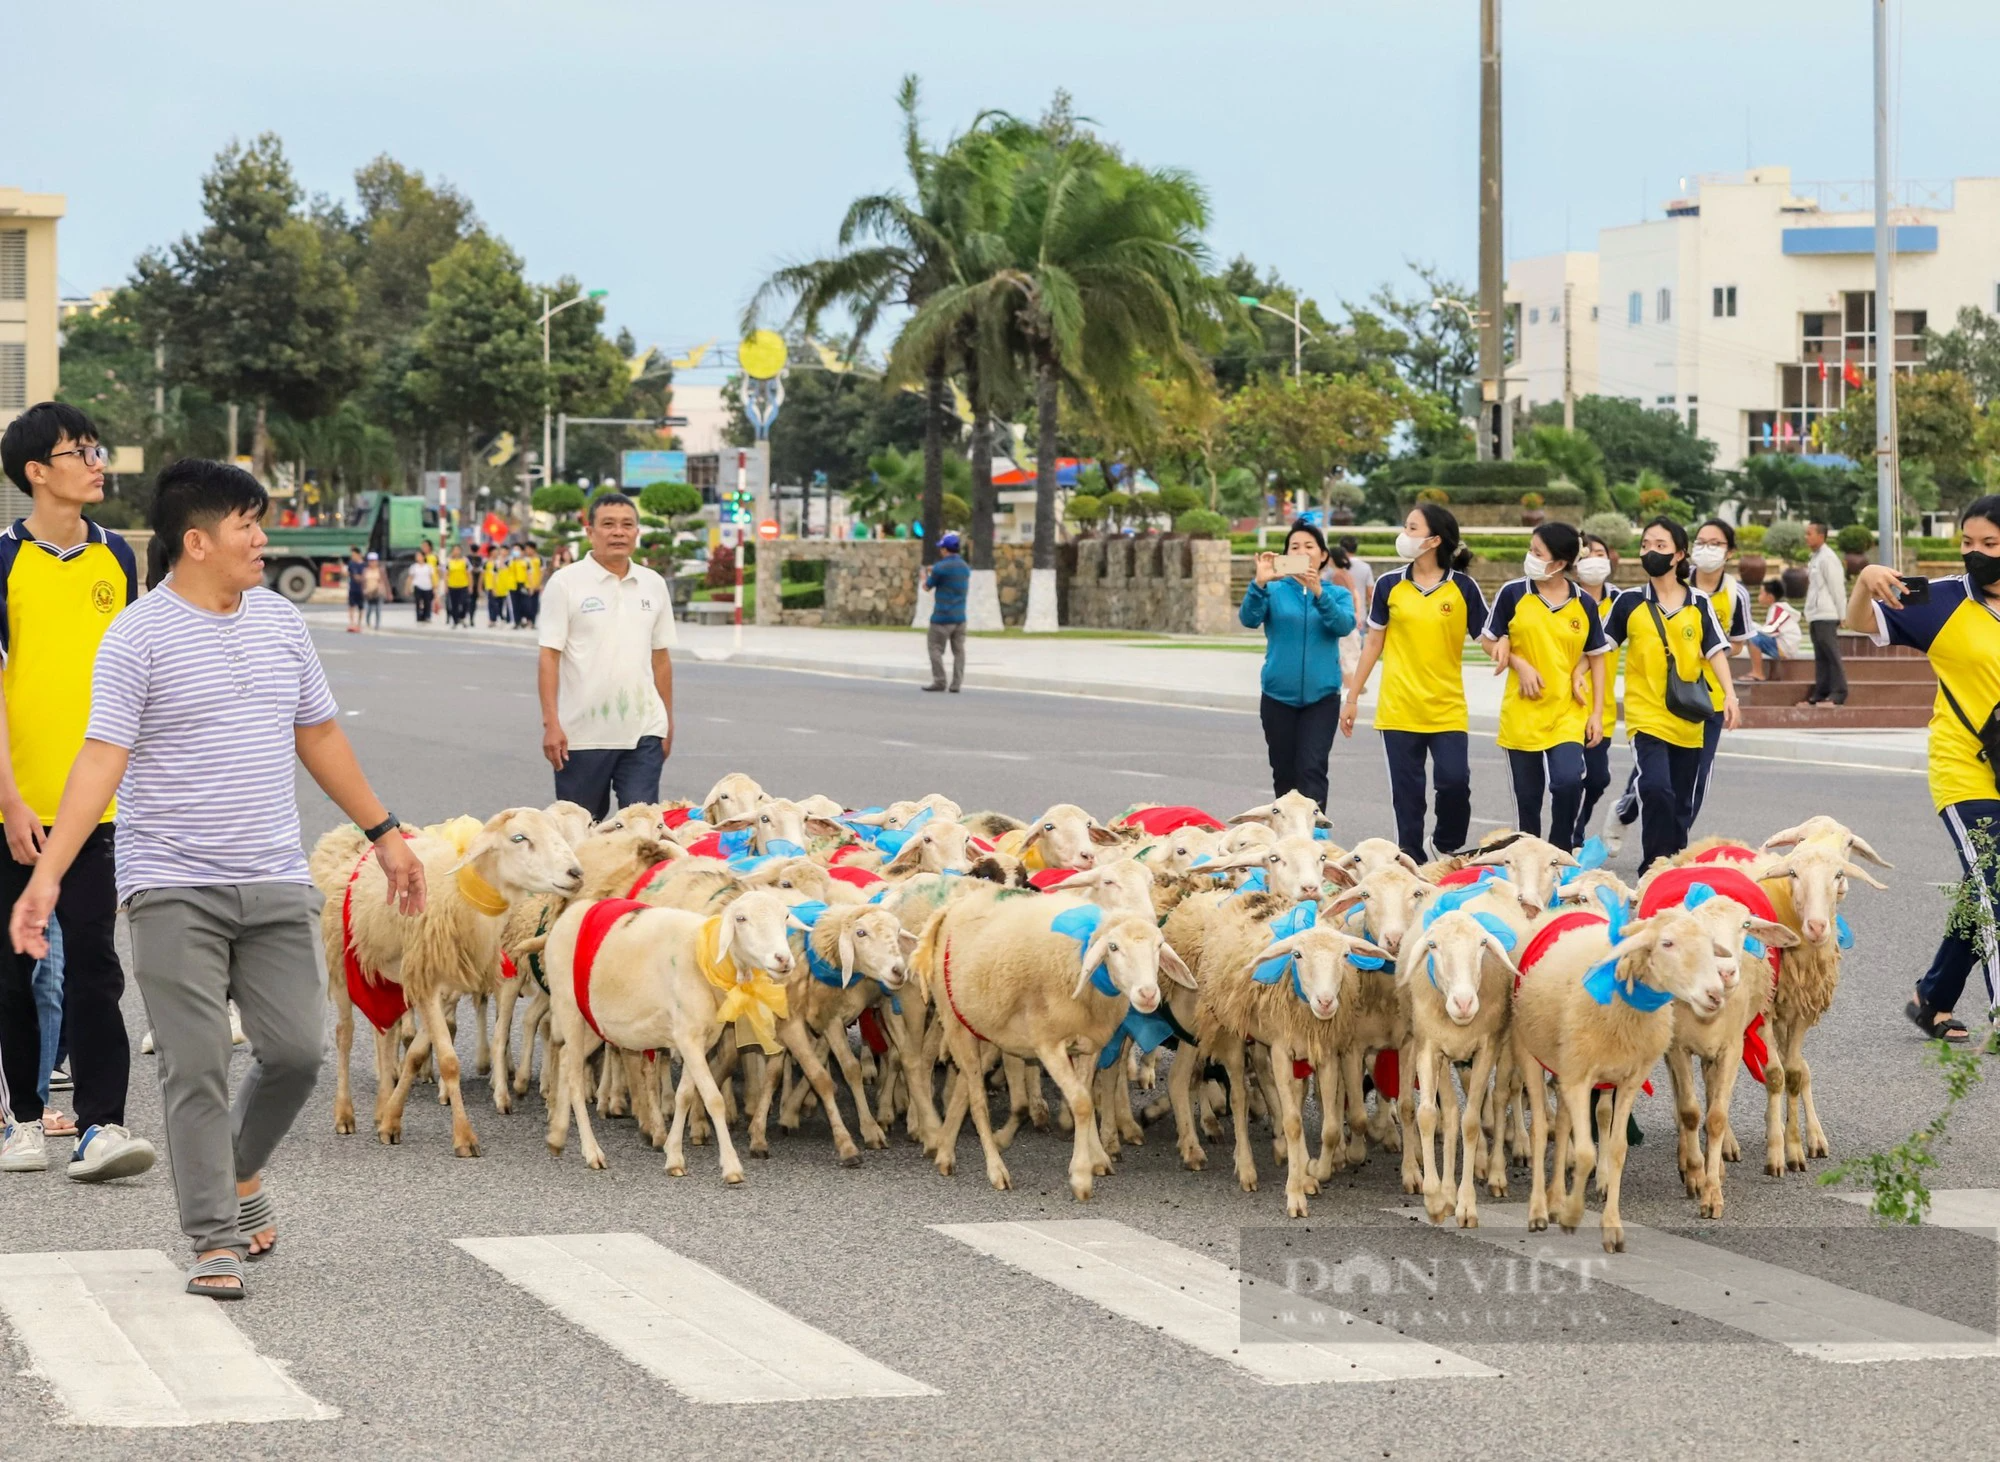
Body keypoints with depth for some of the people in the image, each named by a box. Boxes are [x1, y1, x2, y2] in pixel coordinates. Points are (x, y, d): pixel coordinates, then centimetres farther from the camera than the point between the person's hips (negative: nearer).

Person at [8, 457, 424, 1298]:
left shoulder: (280, 621, 10)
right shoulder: (139, 638, -8)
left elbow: (320, 736, 20)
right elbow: (102, 758, -14)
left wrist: (383, 833, 22)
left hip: (276, 884, 5)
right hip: (174, 889, -5)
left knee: (295, 1051, 1)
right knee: (196, 1068, -5)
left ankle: (241, 1171, 28)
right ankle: (216, 1239, 3)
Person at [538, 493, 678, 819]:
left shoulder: (653, 585, 10)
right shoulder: (565, 582, -2)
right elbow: (549, 657, -6)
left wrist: (668, 722, 14)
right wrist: (551, 723, -12)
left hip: (643, 732, 3)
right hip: (582, 736, -3)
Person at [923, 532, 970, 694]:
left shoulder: (940, 568, -12)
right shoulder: (964, 567, 9)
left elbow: (927, 586, 0)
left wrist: (925, 577, 24)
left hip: (942, 616, -6)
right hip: (960, 616, 6)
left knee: (935, 648, 2)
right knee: (958, 650, 6)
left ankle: (939, 681, -2)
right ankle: (956, 683, 3)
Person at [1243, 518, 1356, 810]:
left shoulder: (1338, 593, 7)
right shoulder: (1275, 591, 7)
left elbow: (1344, 626, -13)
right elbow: (1249, 619, -10)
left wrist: (1318, 592, -29)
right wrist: (1259, 584, -28)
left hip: (1321, 696, -1)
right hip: (1278, 696, 1)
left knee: (1312, 769, -13)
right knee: (1284, 772, 7)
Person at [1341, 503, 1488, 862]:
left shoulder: (1463, 587, -2)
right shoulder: (1389, 585, 3)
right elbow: (1373, 644, 10)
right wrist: (1352, 698, 10)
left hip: (1447, 708, -1)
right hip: (1399, 709, 1)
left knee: (1454, 782, -13)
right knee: (1407, 793, 3)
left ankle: (1448, 847, 13)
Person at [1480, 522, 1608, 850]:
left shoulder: (1584, 604, 1)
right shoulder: (1513, 593, -2)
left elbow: (1596, 659, 9)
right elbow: (1488, 640, 7)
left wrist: (1597, 713, 4)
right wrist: (1520, 664, -10)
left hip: (1568, 712, 0)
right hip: (1522, 712, 0)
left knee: (1568, 781, -19)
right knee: (1527, 795, 5)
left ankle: (1561, 852, 2)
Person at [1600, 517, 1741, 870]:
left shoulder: (1698, 603, 5)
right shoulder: (1630, 602, 2)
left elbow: (1716, 651, 4)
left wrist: (1730, 694, -8)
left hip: (1687, 720, 3)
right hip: (1646, 715, -3)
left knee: (1681, 805, 9)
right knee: (1656, 790, -22)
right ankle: (1653, 868, -14)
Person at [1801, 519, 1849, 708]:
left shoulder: (1828, 558, -10)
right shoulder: (1814, 558, 17)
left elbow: (1837, 588, -12)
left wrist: (1842, 616, -12)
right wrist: (1809, 617, 16)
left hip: (1826, 616, -9)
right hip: (1815, 615, 9)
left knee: (1831, 655, -7)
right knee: (1820, 657, 9)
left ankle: (1838, 694, -7)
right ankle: (1820, 694, 10)